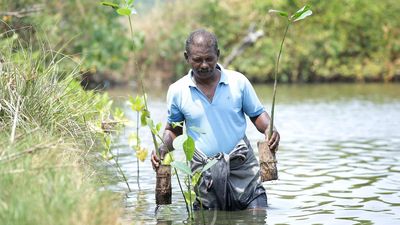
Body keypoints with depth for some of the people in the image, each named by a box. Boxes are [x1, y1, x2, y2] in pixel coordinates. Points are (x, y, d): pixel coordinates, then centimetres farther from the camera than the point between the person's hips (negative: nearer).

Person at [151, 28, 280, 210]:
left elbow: (257, 115, 11)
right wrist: (163, 148, -5)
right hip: (204, 174, 0)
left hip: (242, 168, 0)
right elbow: (173, 130, 16)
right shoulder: (177, 91, 3)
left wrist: (269, 129, -11)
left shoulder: (238, 82, 2)